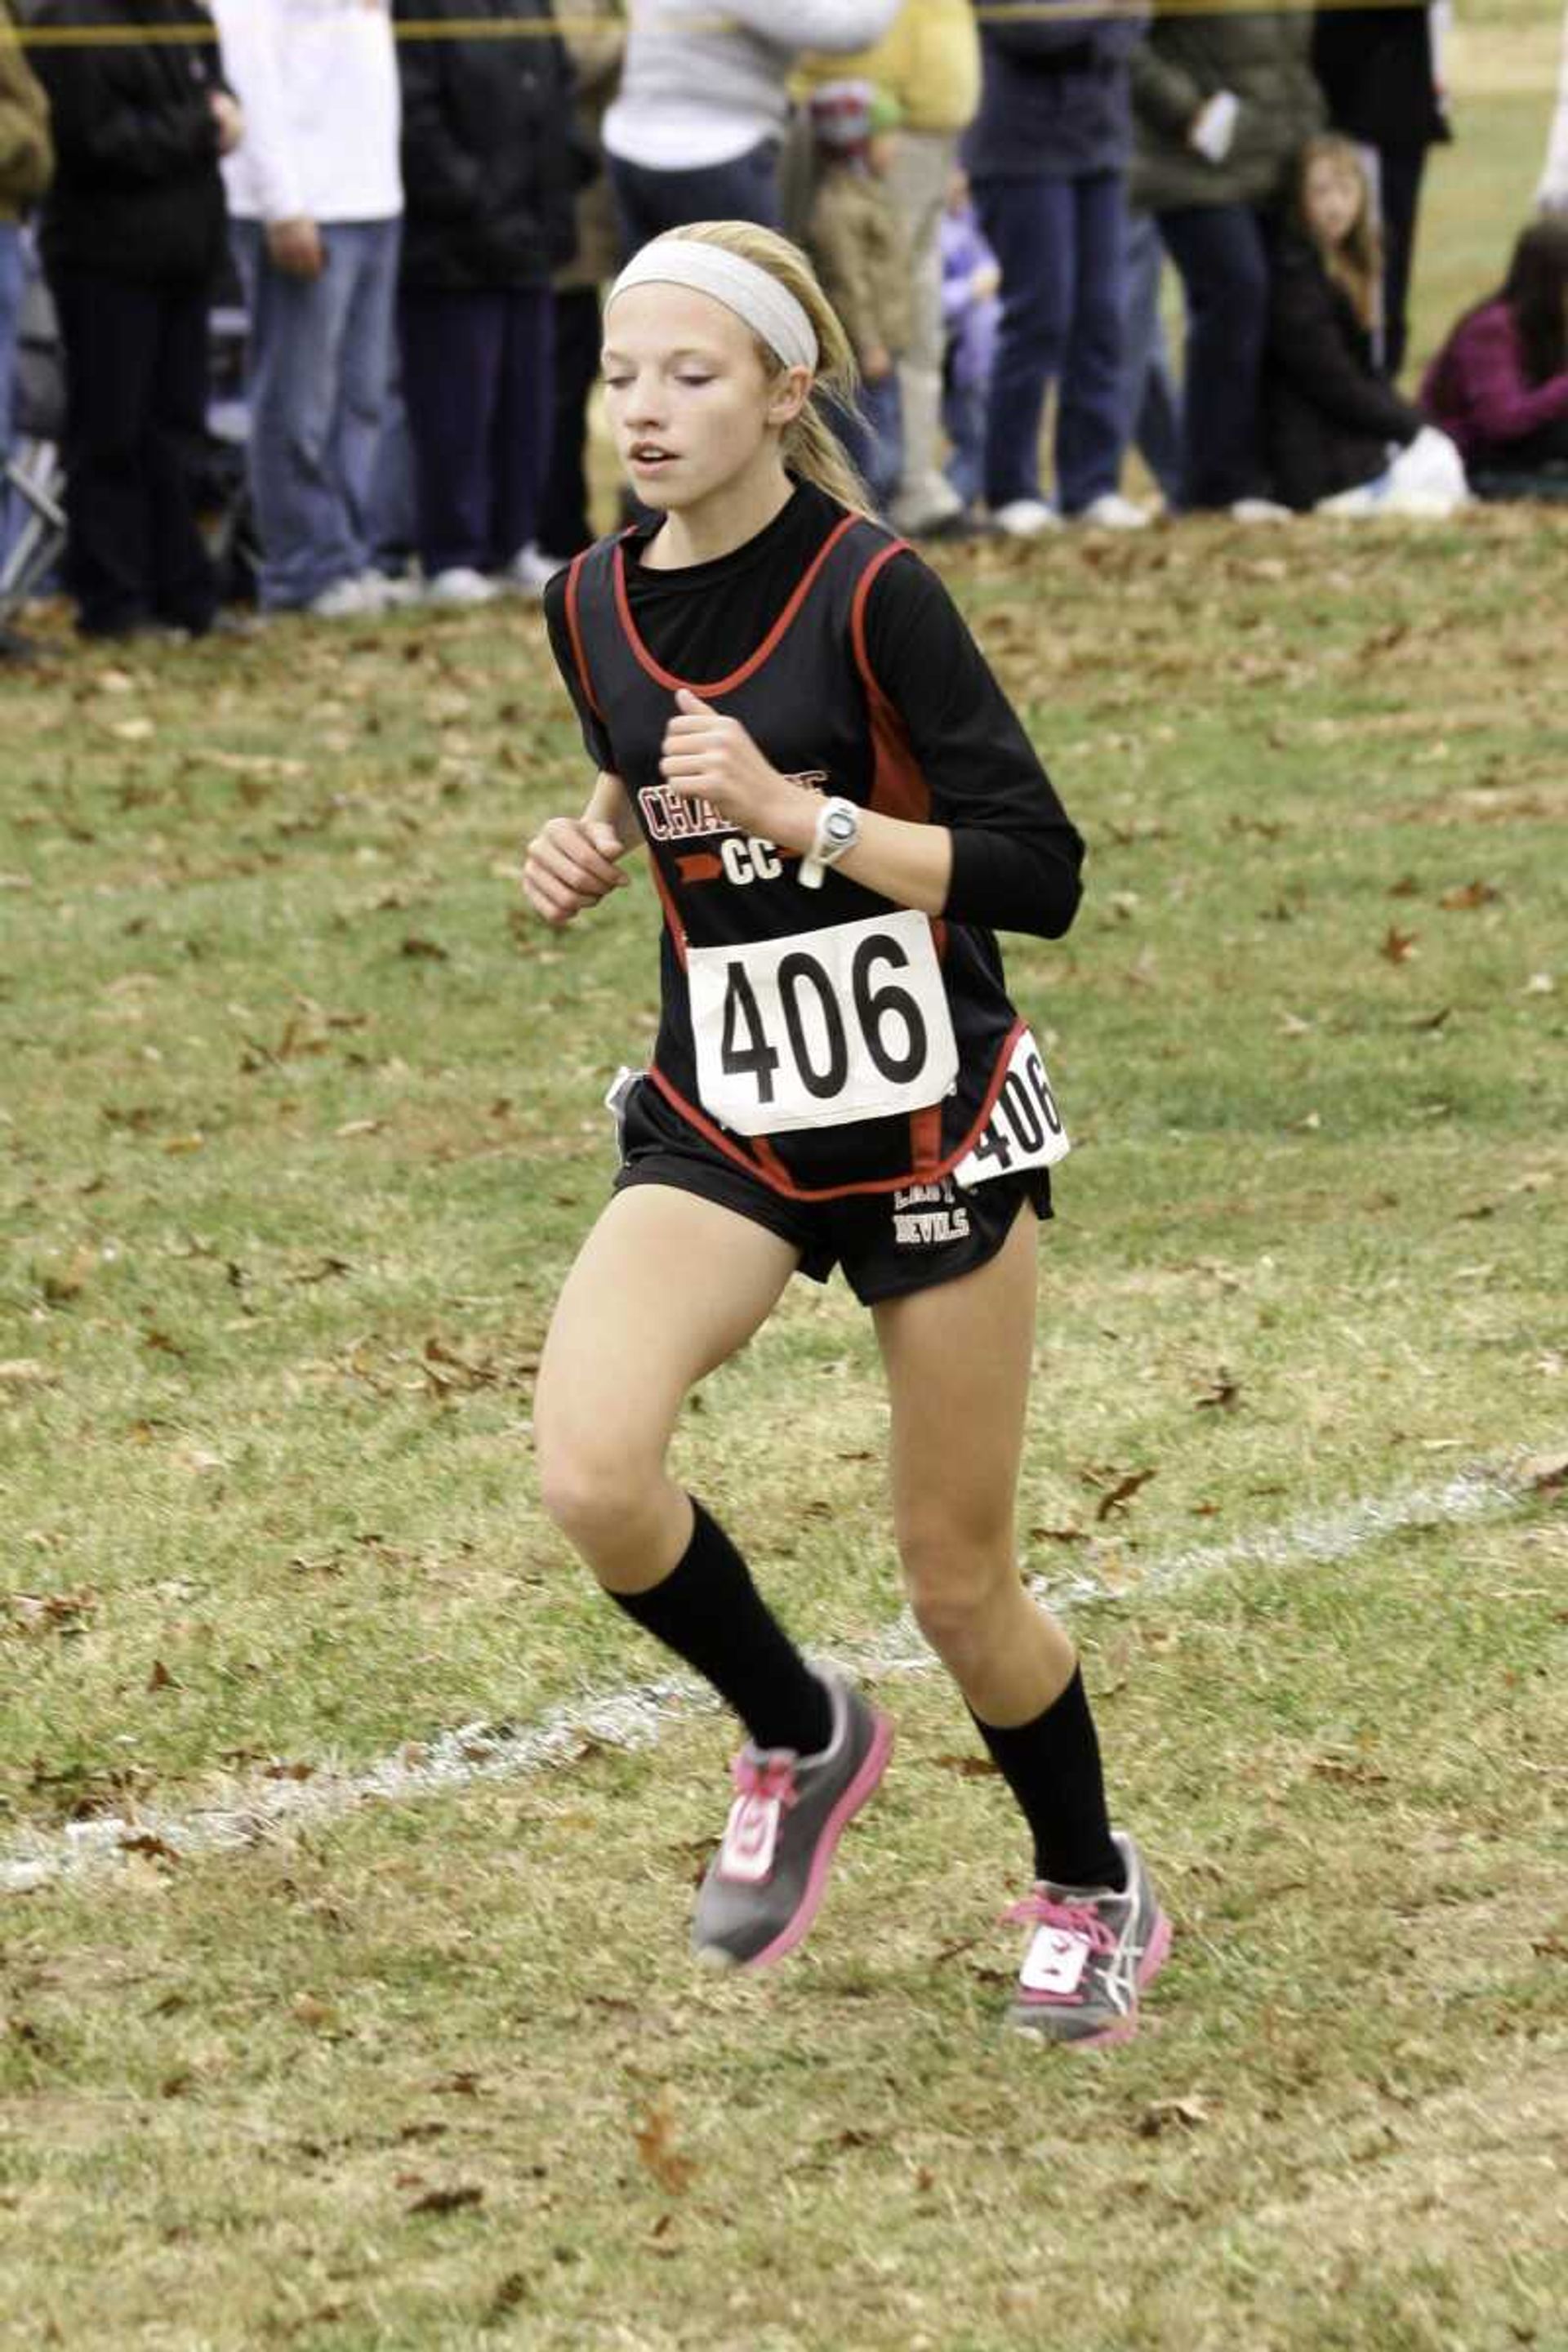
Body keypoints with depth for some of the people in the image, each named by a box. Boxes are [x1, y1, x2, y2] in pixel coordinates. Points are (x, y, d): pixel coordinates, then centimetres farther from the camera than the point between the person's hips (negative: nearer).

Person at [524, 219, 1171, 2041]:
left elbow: (1036, 875, -18)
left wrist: (794, 810, -27)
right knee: (591, 1474, -22)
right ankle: (800, 1740, 6)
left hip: (930, 1121, -4)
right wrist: (597, 845, 0)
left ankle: (1094, 1890, 36)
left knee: (960, 1586, 7)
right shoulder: (594, 607, 0)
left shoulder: (870, 592, -17)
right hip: (722, 1120, 4)